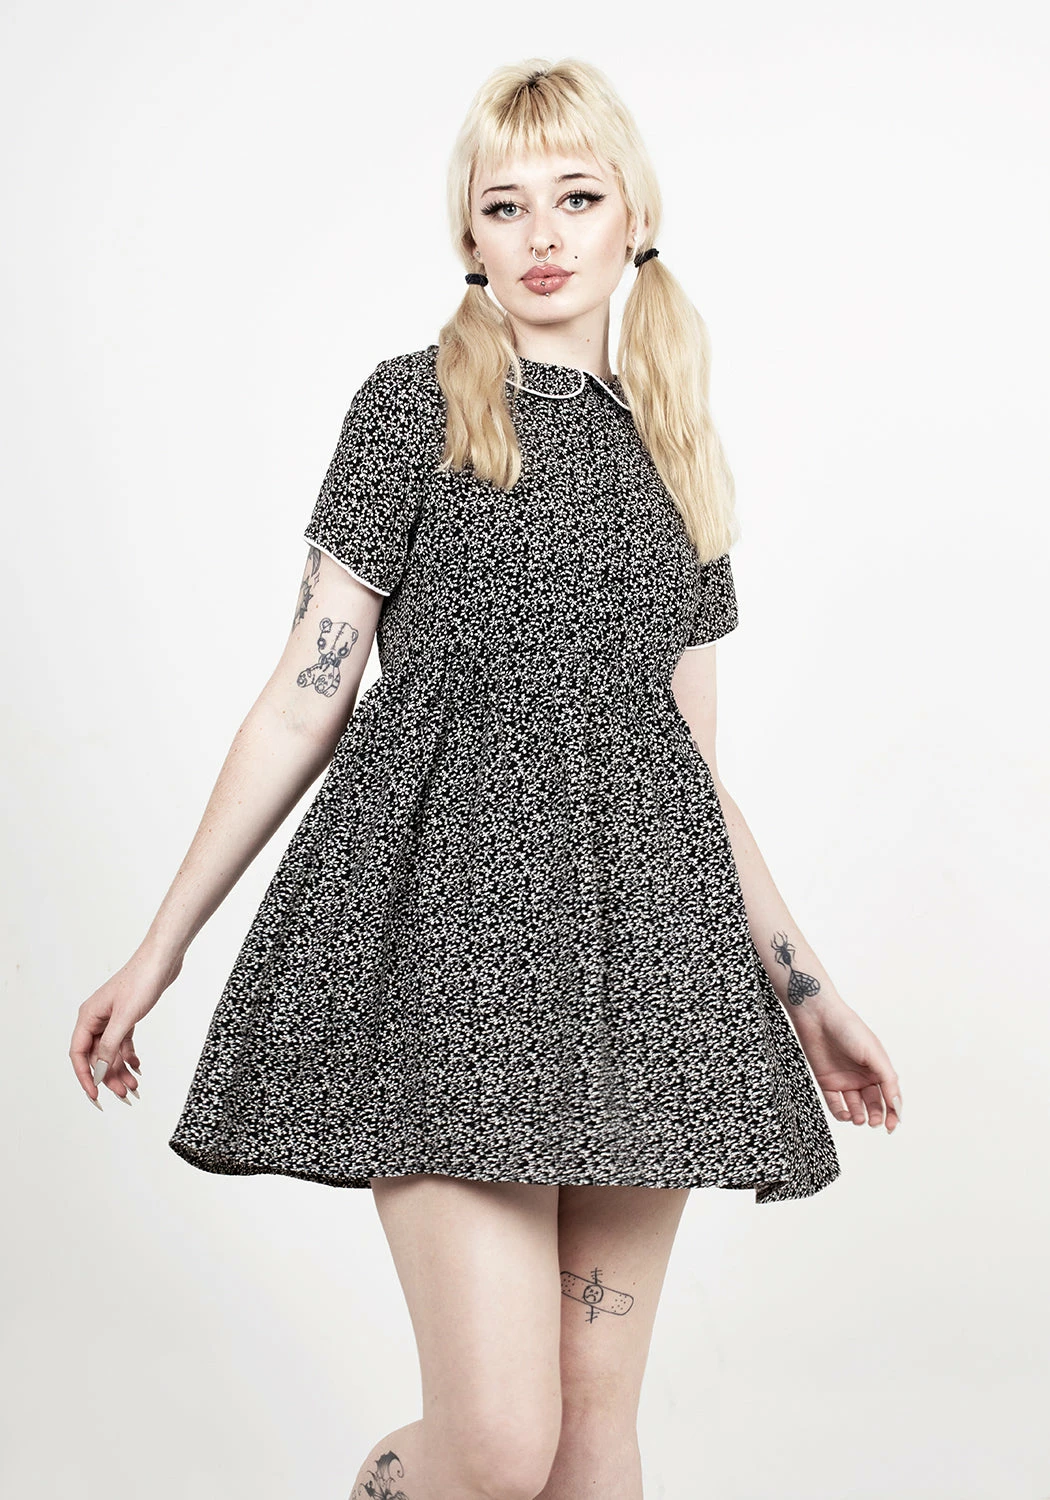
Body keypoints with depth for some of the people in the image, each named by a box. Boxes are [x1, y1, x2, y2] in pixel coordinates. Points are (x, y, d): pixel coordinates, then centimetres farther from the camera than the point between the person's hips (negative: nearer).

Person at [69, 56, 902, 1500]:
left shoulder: (680, 453, 17)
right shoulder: (416, 404, 5)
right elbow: (310, 693, 3)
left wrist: (802, 987, 21)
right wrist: (159, 948, 0)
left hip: (639, 924, 4)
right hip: (452, 908, -4)